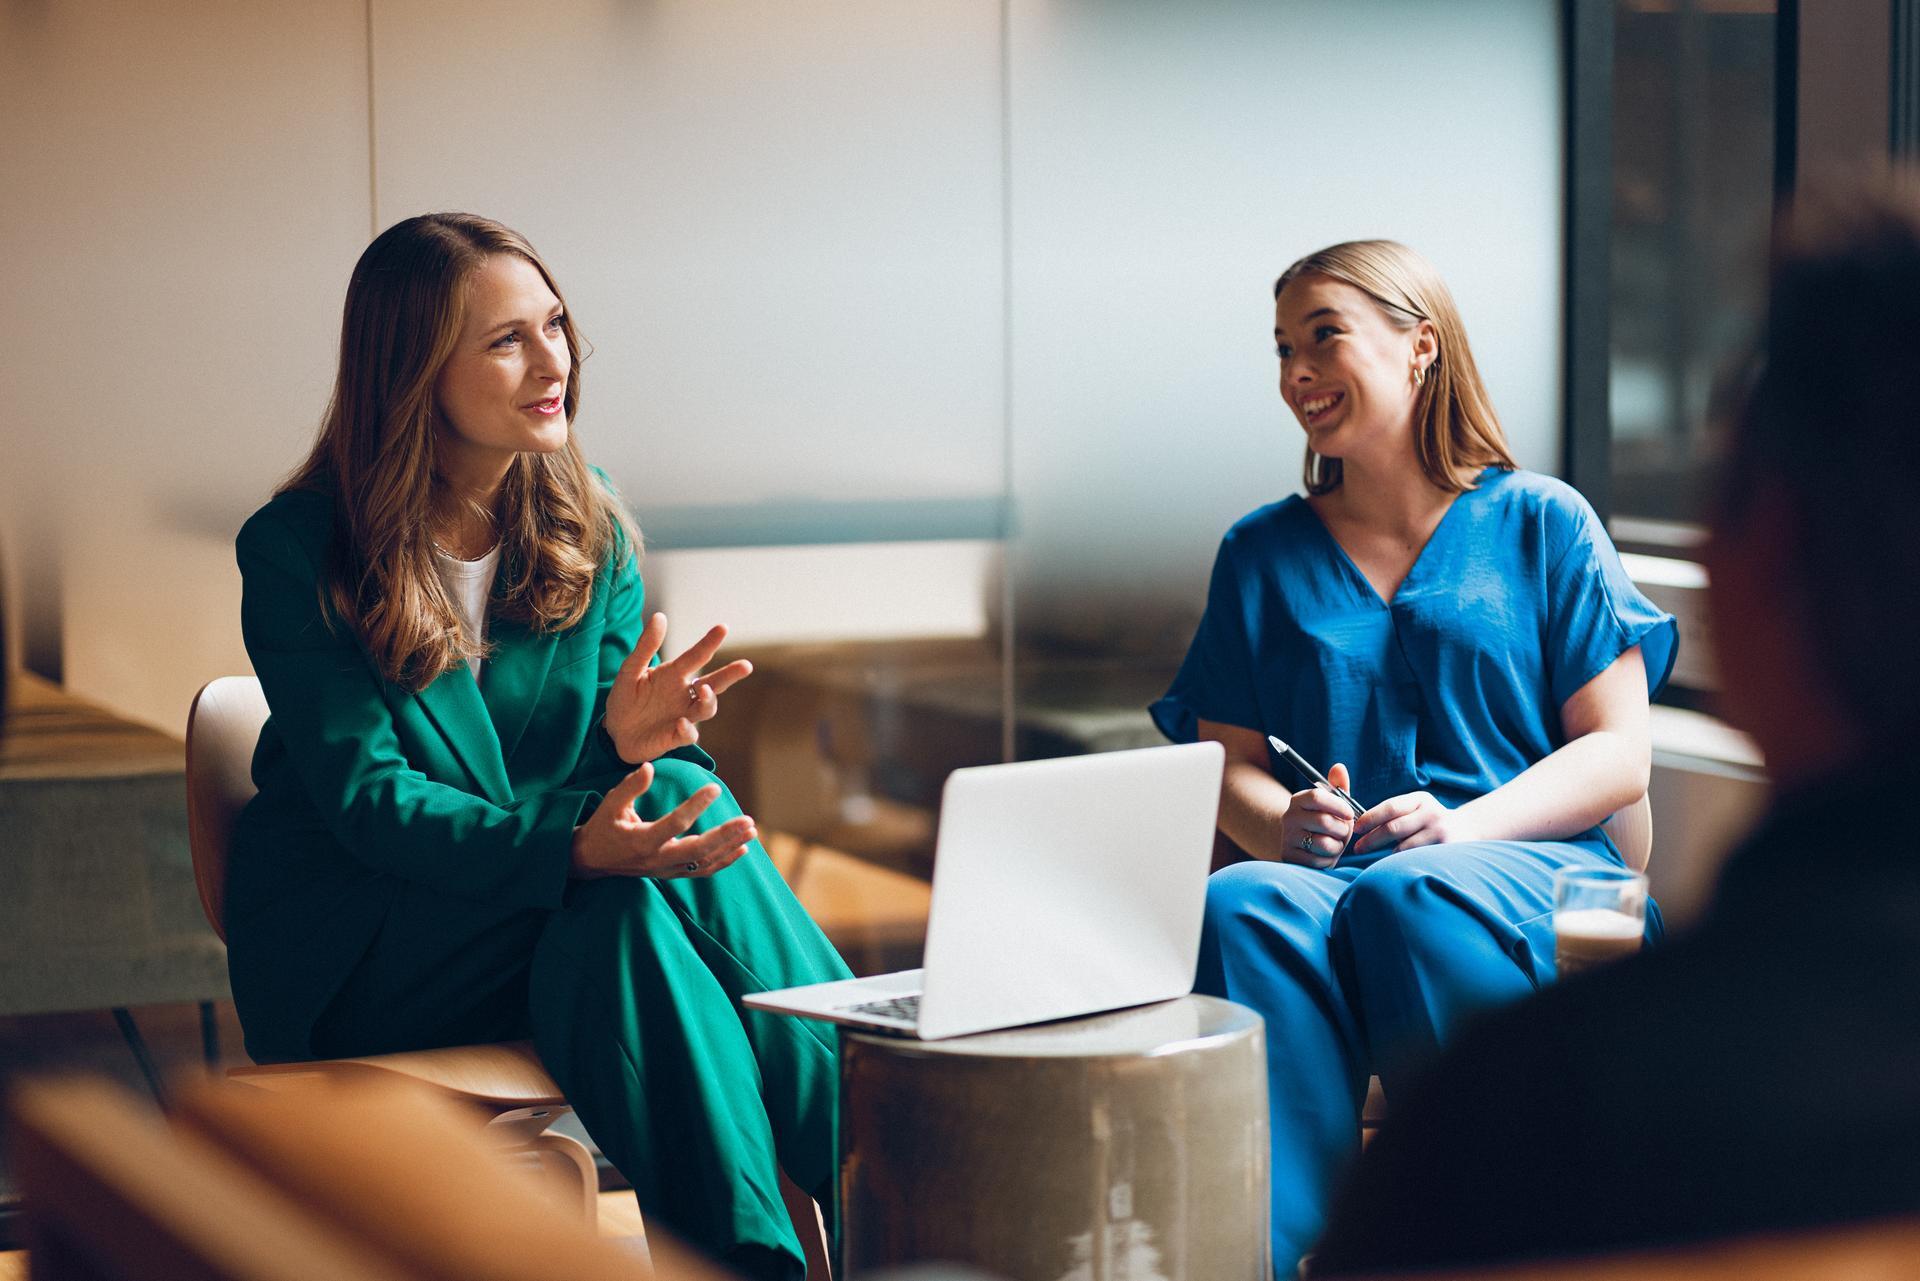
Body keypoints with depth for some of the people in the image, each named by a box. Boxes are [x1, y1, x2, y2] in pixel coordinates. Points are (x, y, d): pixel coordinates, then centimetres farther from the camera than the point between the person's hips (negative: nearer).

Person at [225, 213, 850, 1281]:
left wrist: (626, 737, -22)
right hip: (361, 956, -4)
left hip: (565, 916, 4)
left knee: (683, 793, -28)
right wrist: (565, 851, -34)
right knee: (630, 897, -31)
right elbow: (365, 794, -17)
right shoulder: (296, 552, -9)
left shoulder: (590, 531, 6)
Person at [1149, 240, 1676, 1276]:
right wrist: (1283, 826, -9)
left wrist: (1463, 827, -13)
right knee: (1238, 909, -35)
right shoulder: (1262, 555, 20)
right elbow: (1227, 768, 16)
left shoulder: (1541, 522, 11)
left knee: (1407, 899, -39)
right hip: (1323, 874, 2)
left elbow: (1620, 755, 4)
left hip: (1524, 864, -2)